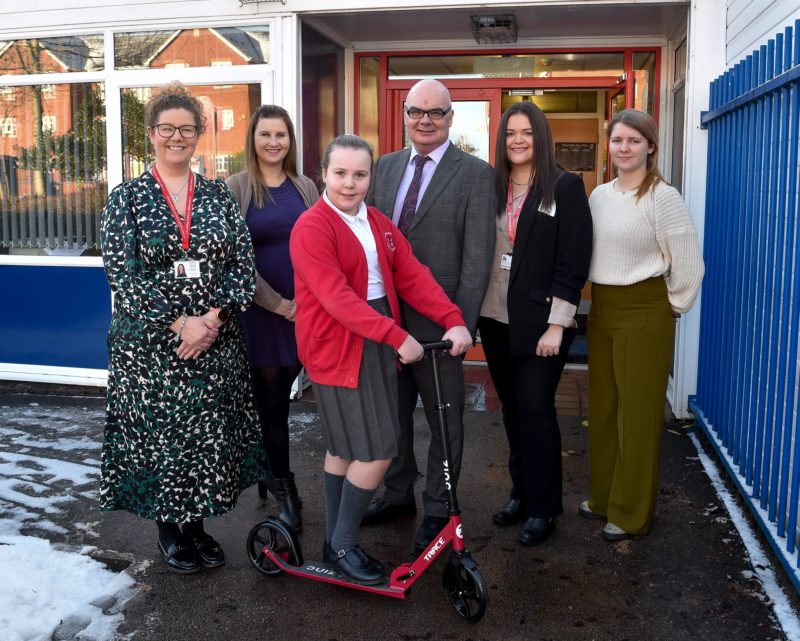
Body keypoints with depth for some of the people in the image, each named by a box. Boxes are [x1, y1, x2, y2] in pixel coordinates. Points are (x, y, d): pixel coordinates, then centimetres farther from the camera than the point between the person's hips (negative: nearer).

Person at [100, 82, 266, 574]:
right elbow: (122, 276, -10)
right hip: (150, 345, -2)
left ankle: (197, 525, 28)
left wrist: (214, 317, -14)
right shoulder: (128, 198, -1)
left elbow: (244, 265, 1)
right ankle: (168, 530, 27)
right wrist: (179, 324, -17)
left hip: (217, 342, 3)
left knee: (210, 434, 9)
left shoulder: (219, 196, 6)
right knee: (159, 434, 6)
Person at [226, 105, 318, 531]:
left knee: (281, 394, 11)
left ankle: (266, 471, 32)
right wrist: (276, 302, -12)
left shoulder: (305, 187, 10)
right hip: (260, 308, -3)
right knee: (270, 397, 3)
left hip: (303, 307, 3)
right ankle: (282, 485, 18)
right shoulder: (236, 187, -3)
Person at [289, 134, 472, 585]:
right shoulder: (312, 228, -13)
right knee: (378, 452, -8)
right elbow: (337, 298, -23)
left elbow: (412, 276, 2)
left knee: (345, 448, 16)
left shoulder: (379, 224, 11)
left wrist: (452, 320, -12)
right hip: (337, 349, -8)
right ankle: (342, 546, 11)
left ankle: (338, 541, 28)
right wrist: (397, 336, -27)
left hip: (379, 345, 8)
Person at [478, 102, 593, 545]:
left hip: (540, 321, -5)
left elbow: (573, 261, -9)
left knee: (535, 409, -1)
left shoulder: (565, 187, -5)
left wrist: (556, 325, -15)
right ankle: (521, 493, 28)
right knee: (512, 409, 13)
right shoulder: (491, 187, 8)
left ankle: (543, 508, 14)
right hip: (495, 318, 5)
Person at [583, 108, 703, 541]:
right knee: (602, 408, 14)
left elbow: (688, 263, -12)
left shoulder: (663, 197, -14)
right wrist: (597, 298, 10)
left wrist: (672, 309, -4)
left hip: (644, 313, -7)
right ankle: (604, 497, 31)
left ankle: (632, 513, 18)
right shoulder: (599, 195, 6)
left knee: (638, 413, 3)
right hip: (601, 310, 7)